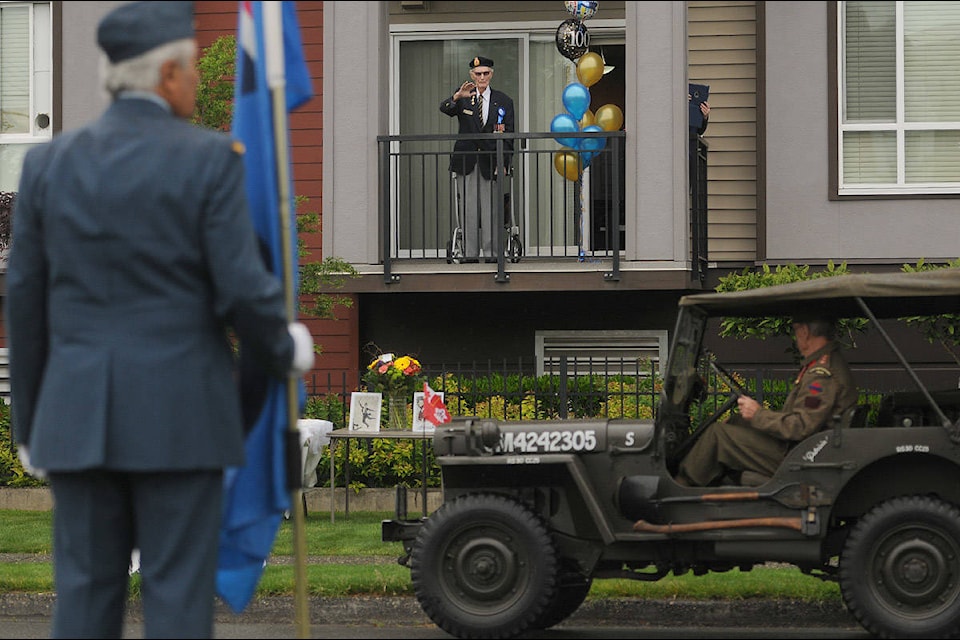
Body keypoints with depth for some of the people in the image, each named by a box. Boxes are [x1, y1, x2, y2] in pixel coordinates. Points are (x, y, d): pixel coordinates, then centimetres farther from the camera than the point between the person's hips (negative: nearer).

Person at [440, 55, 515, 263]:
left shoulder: (503, 101, 8)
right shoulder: (463, 98, 6)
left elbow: (508, 135, 6)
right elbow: (444, 109, -14)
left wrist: (504, 163, -4)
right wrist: (457, 97, -35)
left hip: (490, 162, 0)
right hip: (466, 161, 0)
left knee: (491, 210, -2)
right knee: (469, 209, 0)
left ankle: (491, 252, 1)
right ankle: (470, 252, 3)